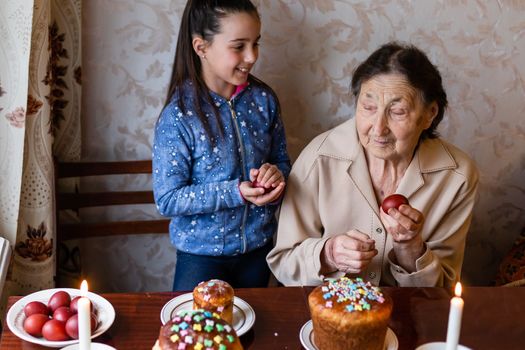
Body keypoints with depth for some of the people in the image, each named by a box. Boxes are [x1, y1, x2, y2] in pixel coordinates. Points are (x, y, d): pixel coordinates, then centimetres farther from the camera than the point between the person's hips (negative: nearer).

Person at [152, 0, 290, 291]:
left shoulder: (263, 100, -6)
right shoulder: (178, 115, -20)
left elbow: (282, 161, 7)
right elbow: (167, 200, -18)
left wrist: (275, 174, -16)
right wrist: (235, 192, -27)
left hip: (258, 247, 5)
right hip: (202, 254, -5)